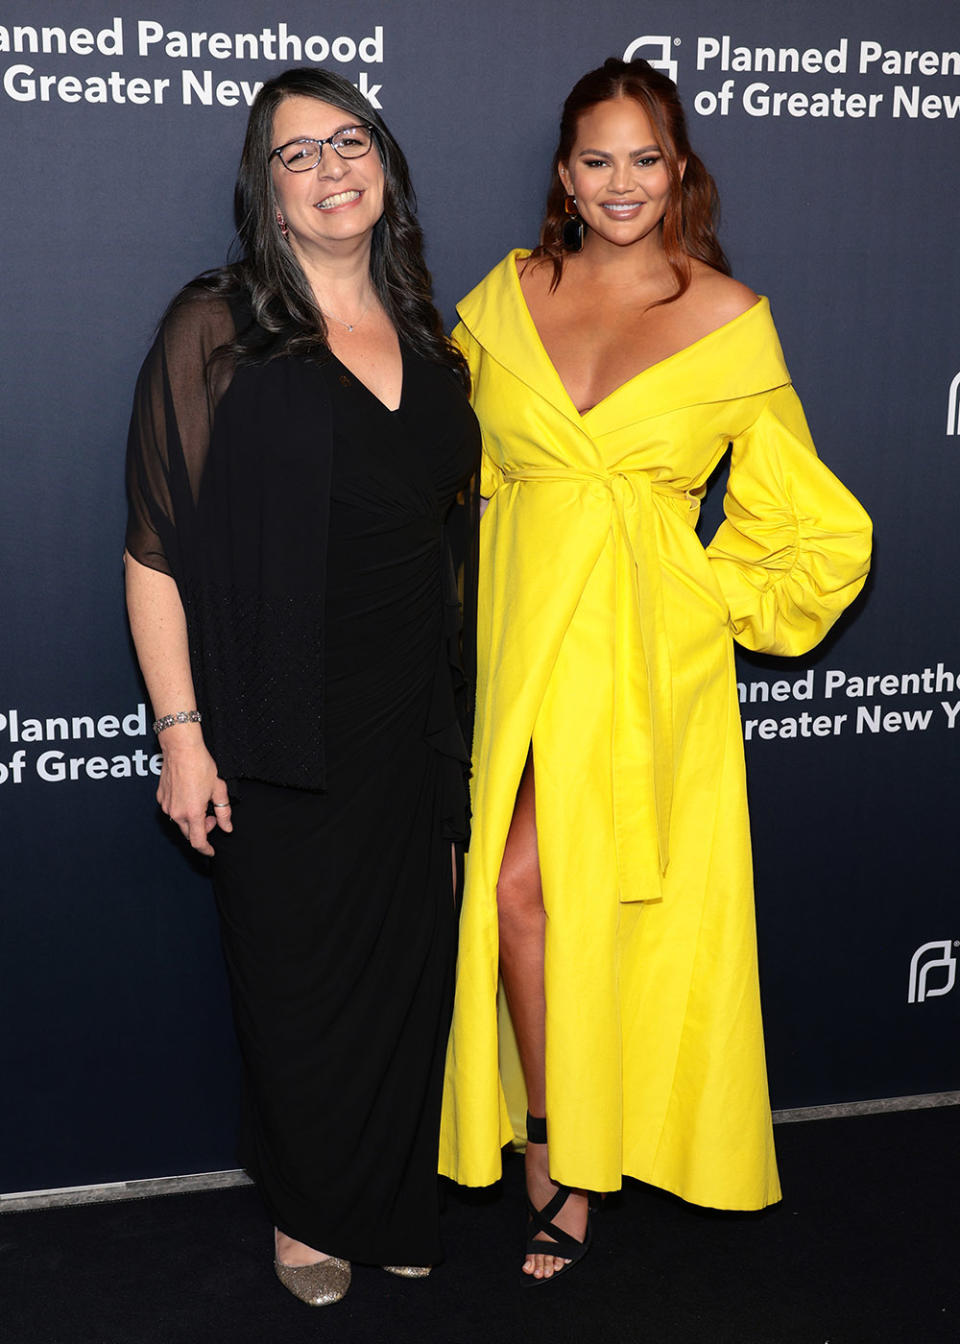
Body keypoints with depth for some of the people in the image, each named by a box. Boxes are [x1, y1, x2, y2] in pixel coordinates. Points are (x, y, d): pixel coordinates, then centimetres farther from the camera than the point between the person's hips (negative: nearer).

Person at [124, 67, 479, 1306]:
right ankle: (307, 1215, 33)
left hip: (409, 725, 5)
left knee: (405, 966, 14)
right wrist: (179, 730, -13)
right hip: (278, 738, -4)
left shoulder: (422, 333, 10)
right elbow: (158, 550, -10)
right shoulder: (215, 331, -7)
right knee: (297, 980, 9)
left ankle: (393, 1204, 36)